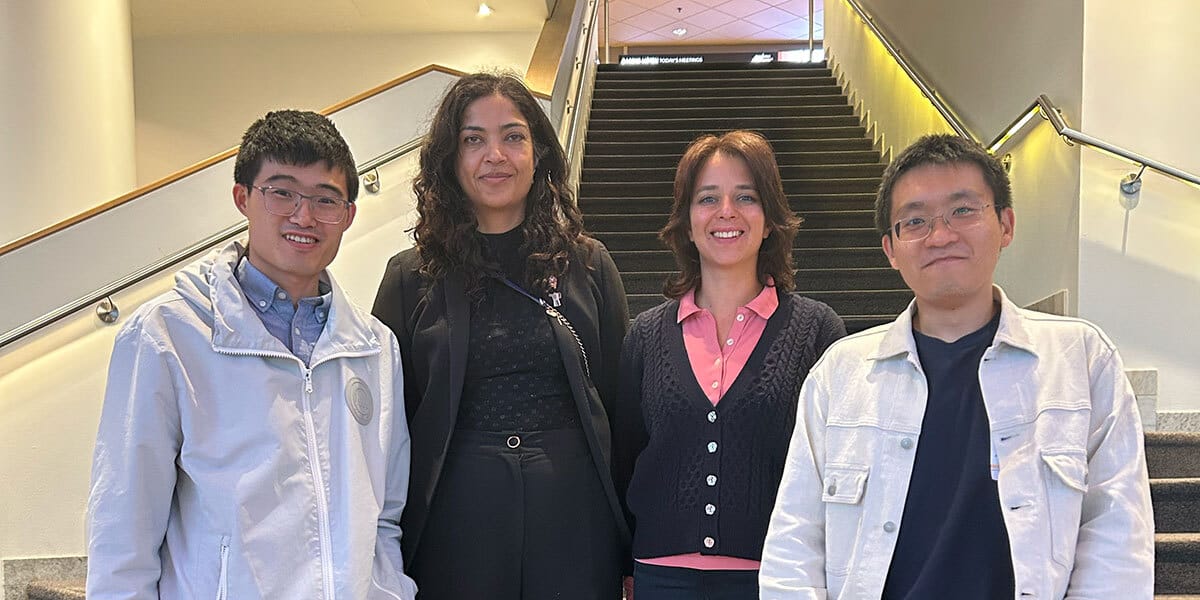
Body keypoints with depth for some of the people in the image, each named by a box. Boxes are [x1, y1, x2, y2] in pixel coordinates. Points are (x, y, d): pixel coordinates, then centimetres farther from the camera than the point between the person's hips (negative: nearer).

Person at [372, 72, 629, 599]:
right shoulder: (411, 277, 2)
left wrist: (633, 549, 3)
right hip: (456, 522, 0)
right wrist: (388, 555, 1)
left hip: (573, 516, 1)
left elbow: (620, 404, 5)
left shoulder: (588, 265, 4)